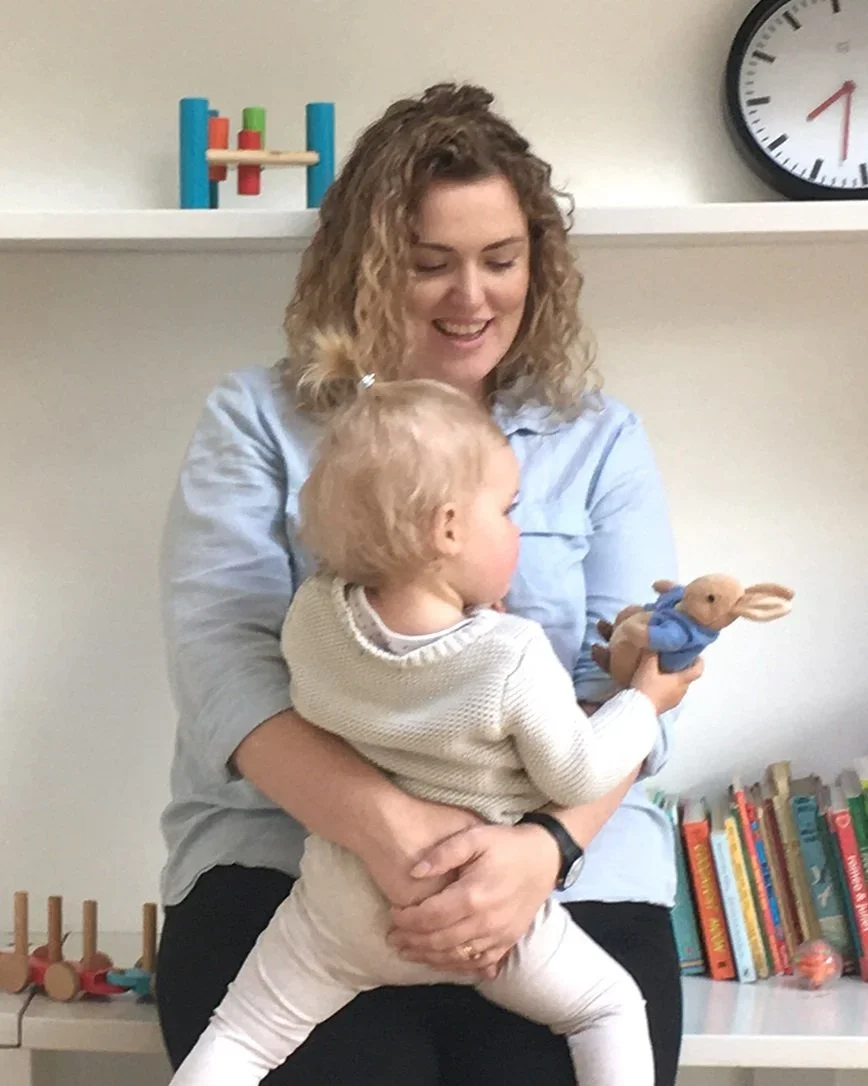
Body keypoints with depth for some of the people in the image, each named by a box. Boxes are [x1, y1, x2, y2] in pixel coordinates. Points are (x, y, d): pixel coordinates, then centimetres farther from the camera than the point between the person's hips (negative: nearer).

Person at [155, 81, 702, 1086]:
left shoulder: (601, 441, 13)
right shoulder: (256, 422, 9)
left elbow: (628, 683, 3)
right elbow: (222, 655, -5)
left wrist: (545, 847, -19)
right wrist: (392, 831, -22)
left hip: (562, 871, 1)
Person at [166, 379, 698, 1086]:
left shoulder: (310, 616, -14)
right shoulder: (515, 660, -26)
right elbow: (577, 776, -15)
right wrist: (646, 702, 0)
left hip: (343, 909, 2)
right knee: (612, 1006, 18)